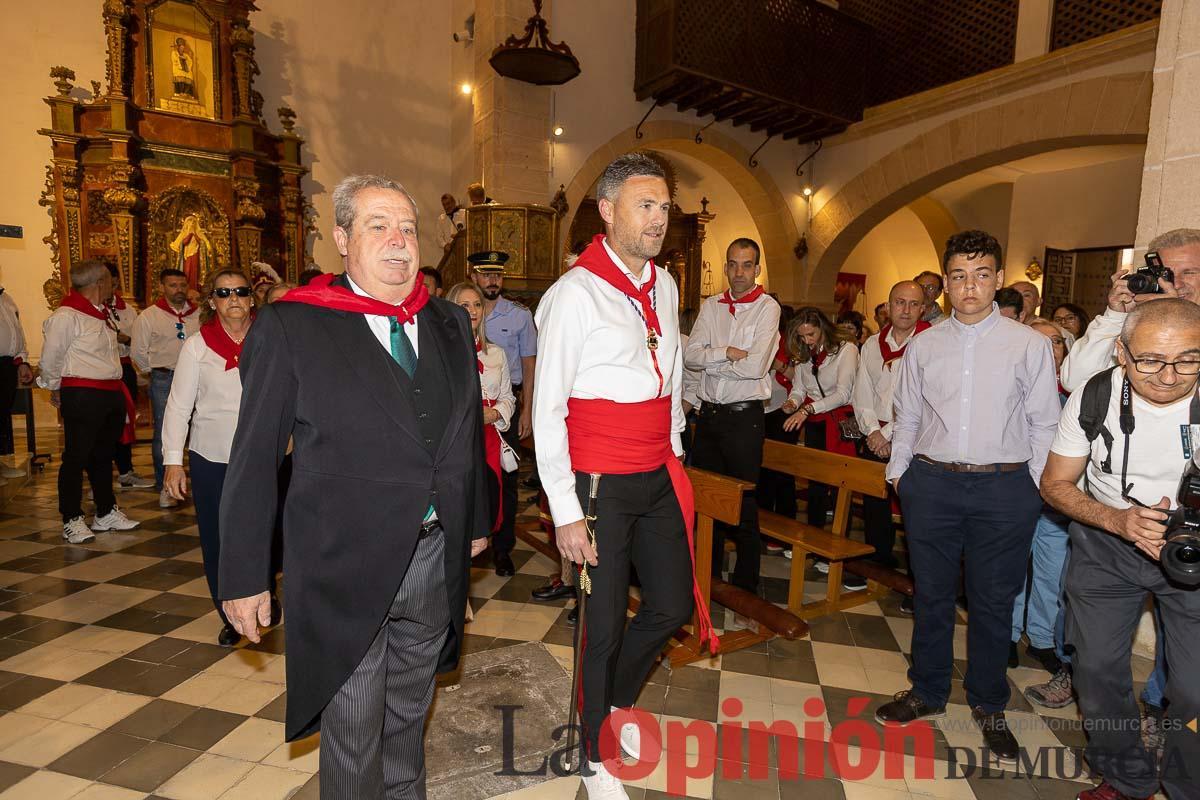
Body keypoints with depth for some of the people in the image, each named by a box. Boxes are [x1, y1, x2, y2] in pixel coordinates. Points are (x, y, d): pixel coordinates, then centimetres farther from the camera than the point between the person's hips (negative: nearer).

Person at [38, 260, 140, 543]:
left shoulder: (102, 313, 14)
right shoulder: (66, 316, -13)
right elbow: (50, 360, -7)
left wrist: (115, 388, 16)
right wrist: (56, 390, 6)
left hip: (111, 393, 8)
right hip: (82, 395, -8)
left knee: (103, 456, 16)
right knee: (76, 457, 0)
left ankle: (106, 512, 27)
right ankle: (72, 520, 10)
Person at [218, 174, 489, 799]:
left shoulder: (450, 324, 4)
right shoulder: (289, 328, -9)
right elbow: (253, 461, -7)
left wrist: (475, 523, 15)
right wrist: (244, 578, -5)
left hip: (436, 558, 5)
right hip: (345, 568, -4)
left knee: (408, 716, 24)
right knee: (353, 736, 13)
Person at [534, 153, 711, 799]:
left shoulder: (664, 286, 10)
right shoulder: (576, 292, -13)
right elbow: (547, 411, -13)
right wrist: (566, 513, -14)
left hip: (660, 479, 7)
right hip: (600, 485, -7)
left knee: (673, 604, 16)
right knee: (603, 624, 6)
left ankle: (617, 701, 45)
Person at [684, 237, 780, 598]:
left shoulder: (767, 308, -5)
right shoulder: (711, 306, 8)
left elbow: (755, 367, -18)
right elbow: (690, 355, -3)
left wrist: (709, 360, -8)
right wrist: (727, 352, -16)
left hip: (744, 416, -5)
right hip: (708, 414, 5)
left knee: (744, 504, 4)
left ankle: (745, 587, 20)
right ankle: (707, 577, 32)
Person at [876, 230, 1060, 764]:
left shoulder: (1030, 344, 1)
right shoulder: (923, 345, 6)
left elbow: (1044, 423, 2)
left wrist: (1032, 487, -2)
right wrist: (899, 472, 7)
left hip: (1004, 487, -1)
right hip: (931, 483, 2)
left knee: (993, 601, 10)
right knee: (931, 594, 12)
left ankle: (988, 706, 31)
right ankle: (927, 691, 31)